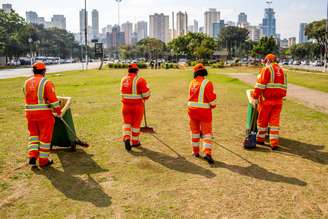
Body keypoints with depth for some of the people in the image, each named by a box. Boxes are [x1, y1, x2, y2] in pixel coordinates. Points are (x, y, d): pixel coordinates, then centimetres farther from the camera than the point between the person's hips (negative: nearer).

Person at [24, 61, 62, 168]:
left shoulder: (27, 83, 7)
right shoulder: (46, 83, -12)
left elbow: (28, 97, 15)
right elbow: (53, 99, -15)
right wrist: (58, 111, -5)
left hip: (30, 113, 5)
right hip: (44, 114, -5)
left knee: (33, 134, 21)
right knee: (45, 136, 7)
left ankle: (32, 156, 10)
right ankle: (43, 161, 14)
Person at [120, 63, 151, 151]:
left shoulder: (123, 79, 3)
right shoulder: (140, 80, -14)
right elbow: (146, 93, -17)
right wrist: (145, 98, 4)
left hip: (126, 105, 3)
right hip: (138, 105, -3)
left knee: (126, 123, 16)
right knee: (136, 124, 12)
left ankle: (126, 138, -6)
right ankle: (135, 141, 24)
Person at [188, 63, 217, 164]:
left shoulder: (192, 83, 3)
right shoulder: (207, 83, -14)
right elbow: (212, 98, -13)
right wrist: (213, 105, 6)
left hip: (192, 110, 5)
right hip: (204, 111, -5)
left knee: (195, 130, 18)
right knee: (206, 132, 2)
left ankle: (196, 152, 26)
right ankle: (207, 153, -12)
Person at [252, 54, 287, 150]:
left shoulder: (266, 69, -6)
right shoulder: (282, 71, 13)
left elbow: (260, 85, -13)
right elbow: (284, 87, 14)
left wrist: (255, 97, -9)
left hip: (266, 99, -5)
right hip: (278, 101, 5)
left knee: (262, 120, 10)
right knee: (274, 121, 6)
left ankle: (260, 139, 24)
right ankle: (274, 143, 3)